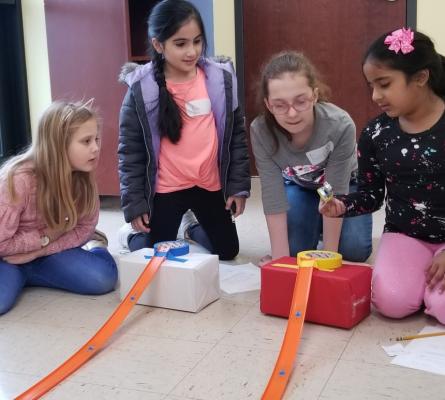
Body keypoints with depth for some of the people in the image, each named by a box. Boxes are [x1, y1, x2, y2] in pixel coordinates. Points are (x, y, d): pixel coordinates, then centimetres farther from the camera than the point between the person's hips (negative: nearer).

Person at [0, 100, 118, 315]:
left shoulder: (83, 177, -13)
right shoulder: (18, 179, -30)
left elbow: (84, 228, -7)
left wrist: (38, 252, -18)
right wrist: (47, 236, -20)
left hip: (46, 249, 4)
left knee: (103, 277, -19)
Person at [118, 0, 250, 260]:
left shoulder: (221, 79, -6)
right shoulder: (141, 90, -12)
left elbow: (237, 135, 2)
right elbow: (130, 149, -6)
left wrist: (239, 185, 1)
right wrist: (134, 203, -6)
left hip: (211, 185, 3)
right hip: (165, 190, -2)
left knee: (227, 252, 13)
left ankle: (194, 229, 43)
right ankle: (135, 235, 38)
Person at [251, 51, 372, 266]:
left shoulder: (340, 125, -39)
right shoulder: (260, 131, -33)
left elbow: (335, 194, -31)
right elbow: (273, 196, -30)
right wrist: (280, 258, -32)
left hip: (343, 183, -1)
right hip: (297, 185, 1)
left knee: (354, 251, -16)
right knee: (295, 251, -14)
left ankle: (326, 226, 17)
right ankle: (315, 224, 18)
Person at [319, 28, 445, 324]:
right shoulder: (376, 134, -1)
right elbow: (372, 195, 7)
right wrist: (343, 205, -15)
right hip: (404, 236, 3)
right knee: (391, 301, -24)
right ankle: (421, 275, 9)